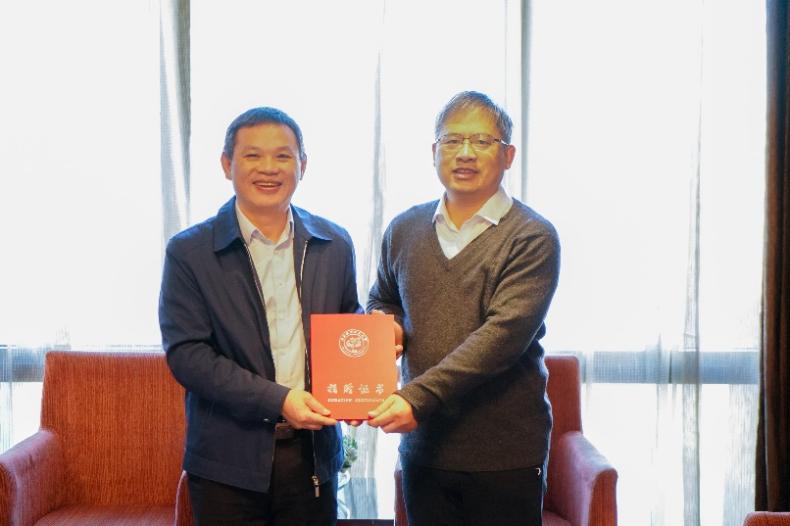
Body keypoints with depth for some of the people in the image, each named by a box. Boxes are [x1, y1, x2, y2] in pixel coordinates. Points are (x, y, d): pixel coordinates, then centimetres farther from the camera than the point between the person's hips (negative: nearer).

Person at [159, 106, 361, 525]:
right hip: (229, 461, -3)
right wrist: (277, 399, -18)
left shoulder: (334, 245, 6)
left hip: (313, 455, 3)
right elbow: (185, 353, -10)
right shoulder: (189, 252, -4)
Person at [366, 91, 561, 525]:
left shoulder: (532, 238, -8)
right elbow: (382, 301, 24)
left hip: (505, 455, -4)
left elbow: (504, 333, -19)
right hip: (422, 445, 4)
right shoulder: (404, 230, 8)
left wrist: (419, 396, -25)